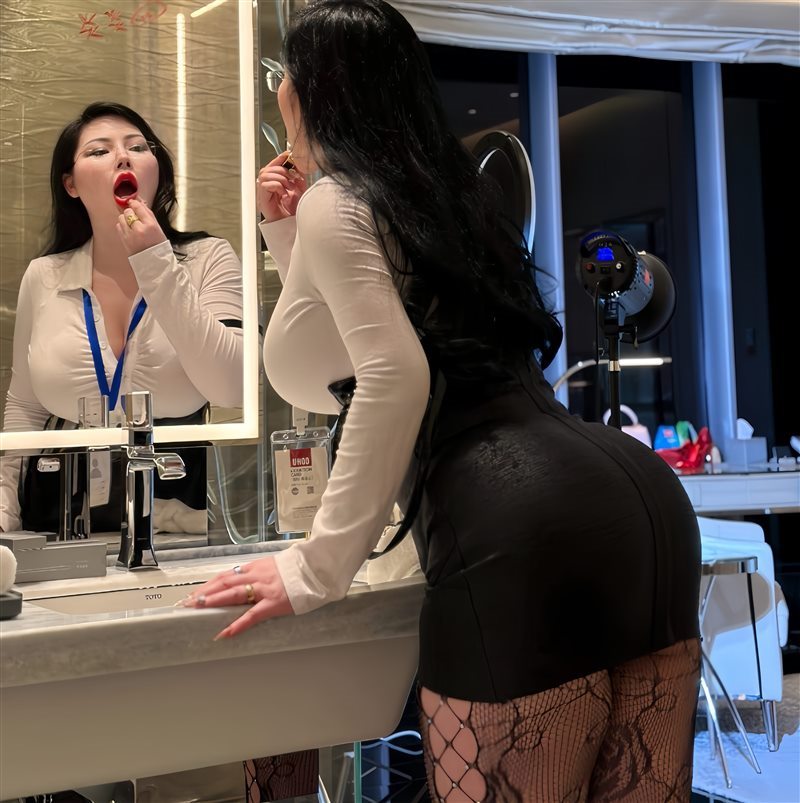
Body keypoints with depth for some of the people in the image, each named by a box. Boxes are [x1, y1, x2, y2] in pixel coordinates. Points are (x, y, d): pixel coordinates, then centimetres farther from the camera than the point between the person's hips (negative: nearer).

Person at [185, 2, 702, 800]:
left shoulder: (333, 201, 2)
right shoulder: (438, 188, 27)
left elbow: (394, 377, -16)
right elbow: (341, 364, 39)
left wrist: (316, 567, -10)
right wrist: (286, 238, 32)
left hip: (522, 529, -9)